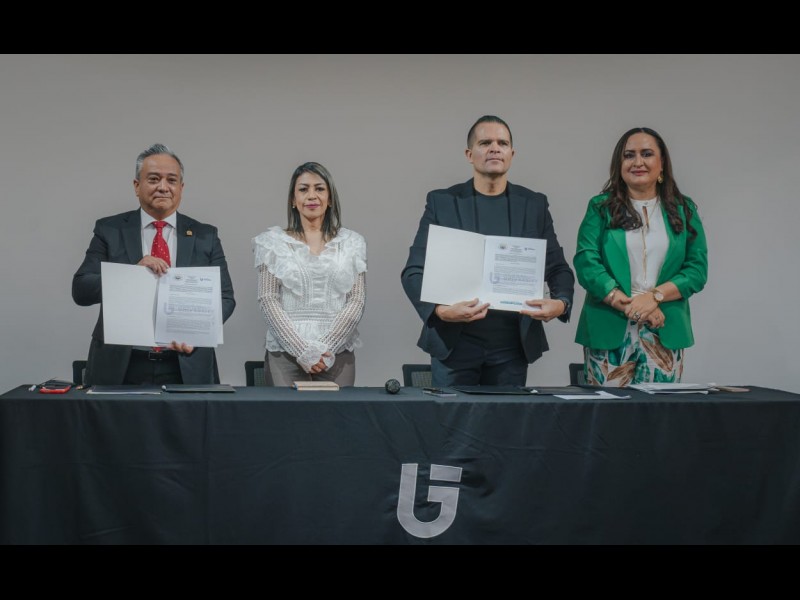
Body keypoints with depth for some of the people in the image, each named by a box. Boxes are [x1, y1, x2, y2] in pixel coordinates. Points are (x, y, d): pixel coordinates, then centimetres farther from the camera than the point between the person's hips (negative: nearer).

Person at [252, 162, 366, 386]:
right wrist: (302, 350, -11)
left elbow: (356, 301, 2)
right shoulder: (273, 242, 6)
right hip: (285, 353, -1)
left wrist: (325, 348, -10)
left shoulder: (351, 243, 9)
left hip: (337, 355, 1)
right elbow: (268, 300, -2)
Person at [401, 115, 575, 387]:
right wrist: (440, 311, -21)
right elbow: (414, 271, -2)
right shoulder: (442, 202, 2)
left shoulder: (534, 204, 8)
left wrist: (561, 302, -14)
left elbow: (558, 268, 9)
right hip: (453, 343, -1)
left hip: (513, 345, 2)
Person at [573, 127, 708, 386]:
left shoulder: (684, 210, 11)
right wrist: (629, 305, -15)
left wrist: (655, 296, -12)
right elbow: (586, 263, -5)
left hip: (666, 333, 2)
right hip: (609, 332, -1)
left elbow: (698, 268, 4)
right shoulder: (600, 208, 6)